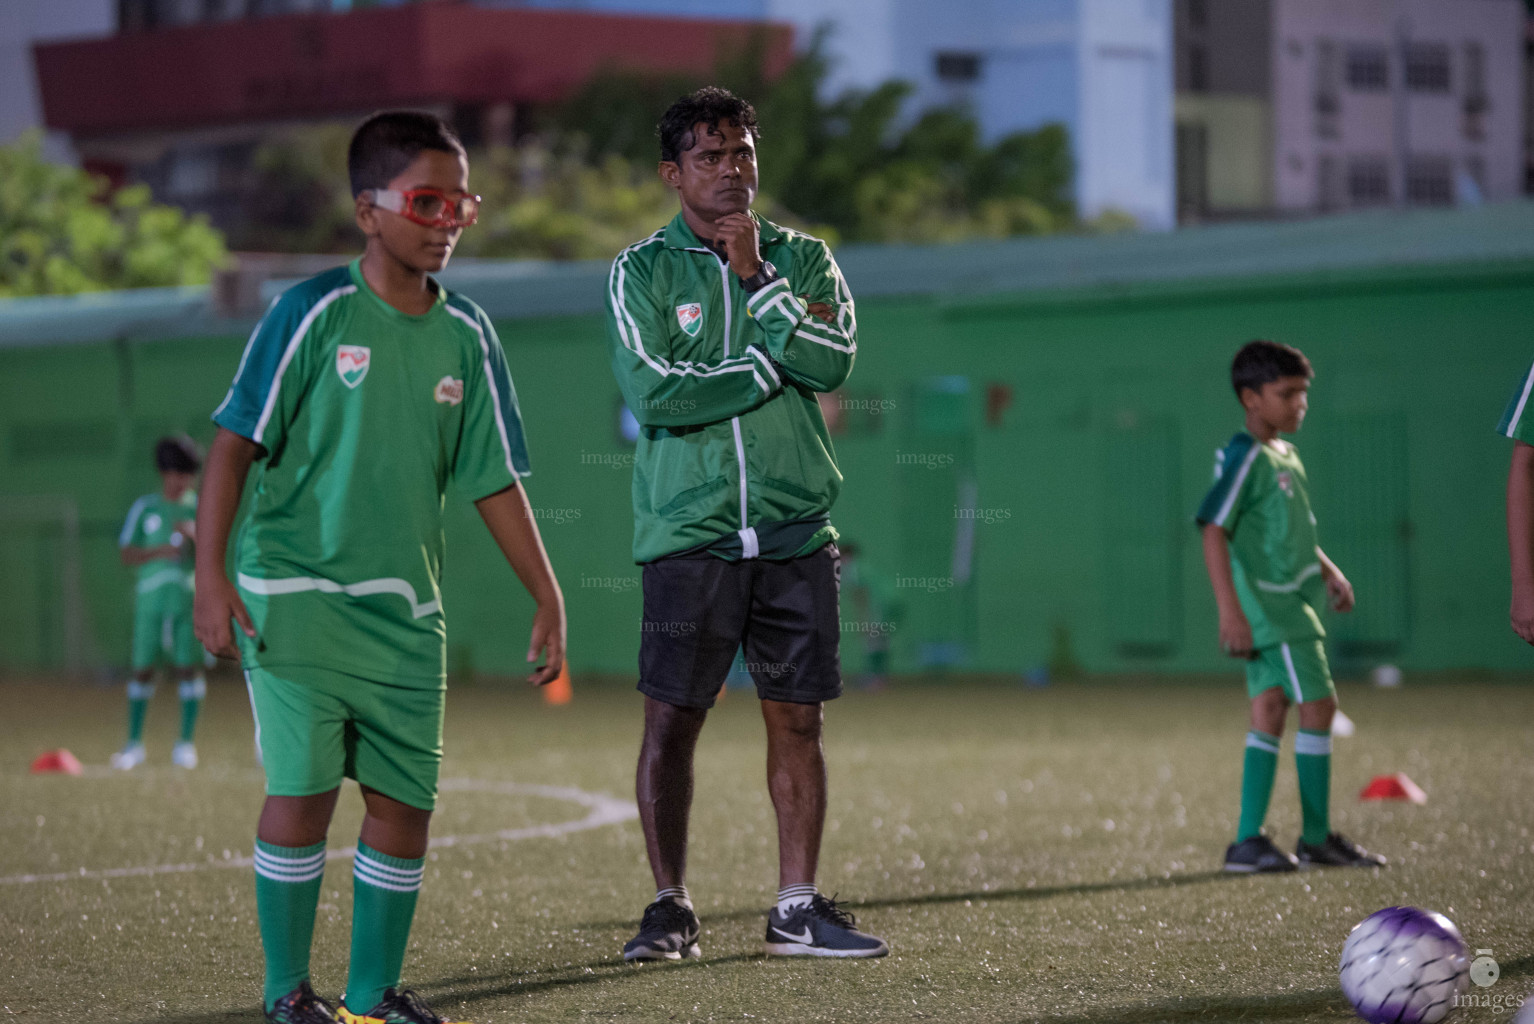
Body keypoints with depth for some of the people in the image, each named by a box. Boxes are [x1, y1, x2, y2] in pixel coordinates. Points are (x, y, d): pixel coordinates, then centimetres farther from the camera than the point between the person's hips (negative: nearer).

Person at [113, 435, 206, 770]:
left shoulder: (200, 508, 11)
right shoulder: (145, 508, 9)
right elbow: (127, 555, 4)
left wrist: (195, 534, -15)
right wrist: (161, 551, -13)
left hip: (189, 596, 0)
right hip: (151, 596, 0)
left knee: (189, 666, -4)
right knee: (143, 668, -1)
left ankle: (186, 742, 3)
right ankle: (134, 744, 7)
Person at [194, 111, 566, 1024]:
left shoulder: (465, 334, 6)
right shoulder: (315, 313, -8)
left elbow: (494, 479, 12)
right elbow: (236, 442, -7)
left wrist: (548, 597, 11)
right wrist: (211, 573, -13)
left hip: (406, 608, 5)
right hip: (294, 595, -5)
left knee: (405, 801, 3)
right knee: (304, 789, -9)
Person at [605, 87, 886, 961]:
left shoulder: (803, 259, 11)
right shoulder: (642, 271, 3)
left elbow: (834, 364, -6)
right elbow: (654, 391, -11)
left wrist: (757, 279, -9)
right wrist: (773, 363, -7)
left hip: (796, 530, 3)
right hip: (689, 530, -2)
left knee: (797, 720, 4)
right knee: (672, 722, -3)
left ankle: (798, 907, 10)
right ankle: (672, 908, 8)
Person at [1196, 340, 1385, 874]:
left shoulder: (1285, 456, 15)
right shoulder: (1245, 458, -14)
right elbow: (1214, 532, -20)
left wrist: (1328, 570, 19)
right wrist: (1230, 611, -25)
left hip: (1288, 604, 9)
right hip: (1268, 604, -9)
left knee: (1269, 714, 8)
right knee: (1318, 704, -8)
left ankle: (1249, 840, 9)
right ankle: (1317, 839, -1)